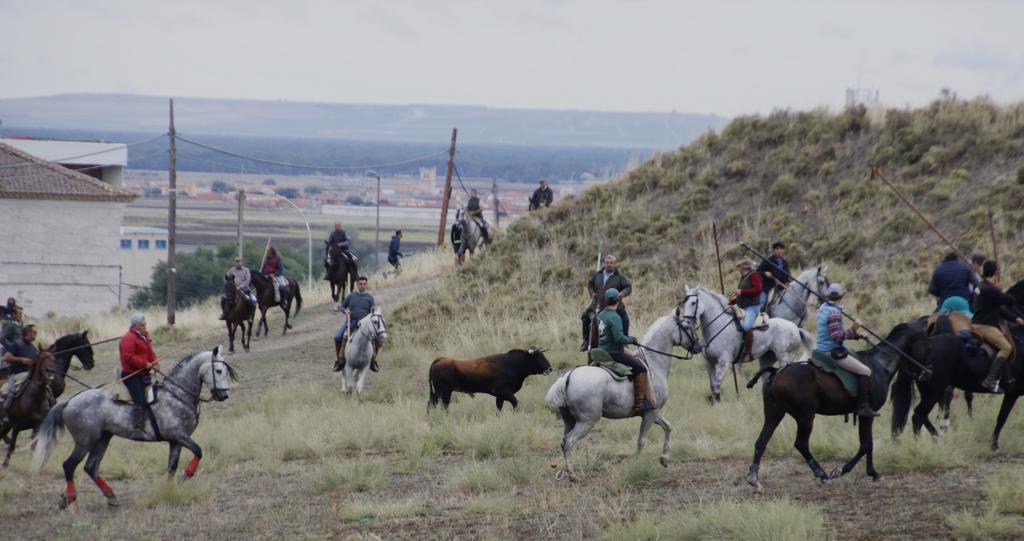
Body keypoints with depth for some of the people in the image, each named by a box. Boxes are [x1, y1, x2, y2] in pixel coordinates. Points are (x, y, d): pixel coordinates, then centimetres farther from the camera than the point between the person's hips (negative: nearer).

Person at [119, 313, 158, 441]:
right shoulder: (128, 339, -13)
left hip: (143, 373, 10)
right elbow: (128, 356, -22)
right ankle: (137, 429, -24)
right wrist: (144, 364, -22)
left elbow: (150, 353, 23)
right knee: (140, 402, -19)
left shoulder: (145, 337, 17)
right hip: (131, 375, -10)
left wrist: (153, 362, 2)